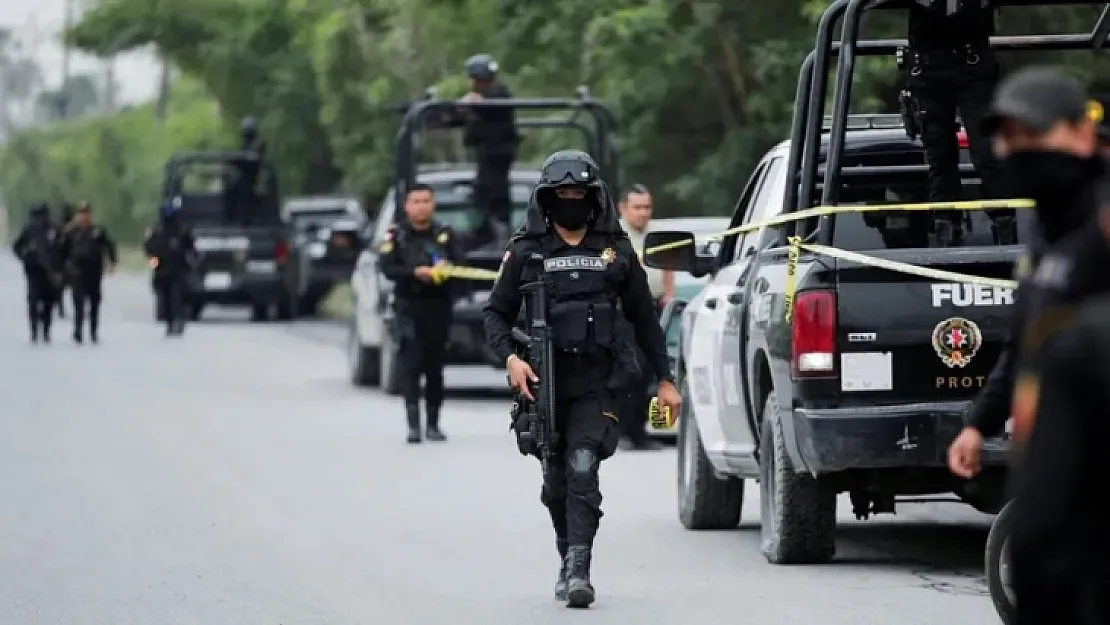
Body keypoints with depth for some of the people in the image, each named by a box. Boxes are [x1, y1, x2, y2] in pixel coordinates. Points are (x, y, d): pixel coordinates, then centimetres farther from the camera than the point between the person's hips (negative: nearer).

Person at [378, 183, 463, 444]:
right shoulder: (396, 236, 6)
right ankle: (413, 424, -15)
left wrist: (446, 266, -19)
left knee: (435, 368, 6)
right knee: (411, 365, -11)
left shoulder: (445, 234, 11)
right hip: (409, 308, -2)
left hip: (439, 308, 2)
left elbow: (461, 263, 3)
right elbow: (387, 269, -5)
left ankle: (433, 424, 13)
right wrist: (414, 272, -19)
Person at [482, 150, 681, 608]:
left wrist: (665, 379, 14)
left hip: (596, 385, -2)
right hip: (545, 382, 2)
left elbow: (644, 318, 14)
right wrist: (510, 358, -12)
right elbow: (496, 313, 7)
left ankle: (578, 569, -23)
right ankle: (570, 561, 28)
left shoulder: (617, 252, 7)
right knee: (557, 482, 10)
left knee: (582, 468, -18)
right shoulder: (526, 252, 5)